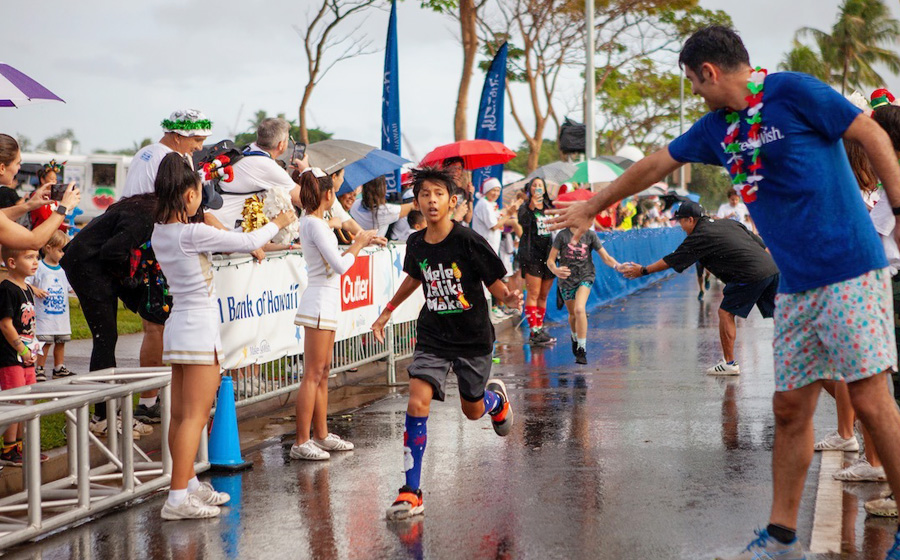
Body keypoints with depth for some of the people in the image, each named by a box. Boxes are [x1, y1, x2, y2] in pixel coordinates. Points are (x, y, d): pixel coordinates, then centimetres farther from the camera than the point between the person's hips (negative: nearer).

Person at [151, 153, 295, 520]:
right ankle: (178, 498, -9)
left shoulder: (160, 233, 6)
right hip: (200, 328, -9)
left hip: (178, 326, 9)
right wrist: (277, 224, 8)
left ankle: (190, 485, 23)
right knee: (195, 416, -7)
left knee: (180, 416, 13)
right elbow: (248, 242, -9)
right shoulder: (193, 233, -18)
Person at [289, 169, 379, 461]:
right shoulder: (315, 224, -16)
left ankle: (321, 434, 20)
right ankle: (301, 442, -7)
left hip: (326, 303, 10)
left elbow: (333, 261, 20)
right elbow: (340, 265, -20)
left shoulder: (313, 221, 13)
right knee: (313, 375, -8)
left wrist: (359, 242, 17)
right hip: (320, 303, -10)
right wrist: (358, 243, -5)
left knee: (322, 373, 13)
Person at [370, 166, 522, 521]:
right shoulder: (416, 243, -4)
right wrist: (387, 312, 23)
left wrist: (510, 299, -35)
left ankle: (496, 396, 53)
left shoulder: (470, 242, -18)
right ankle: (411, 492, -10)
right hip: (433, 336, 3)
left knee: (472, 411, 13)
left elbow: (497, 287, -12)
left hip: (473, 340, -2)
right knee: (417, 403, -16)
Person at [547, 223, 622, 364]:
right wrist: (556, 270, -29)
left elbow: (606, 257, -1)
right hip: (567, 279, 1)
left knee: (579, 309, -24)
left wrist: (618, 266, -20)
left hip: (585, 276, -1)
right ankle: (575, 338, 47)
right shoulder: (562, 235, -6)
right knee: (573, 314, 13)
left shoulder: (590, 235, -3)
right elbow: (550, 260, -6)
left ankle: (582, 349, -20)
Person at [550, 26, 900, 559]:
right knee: (790, 408, 8)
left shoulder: (792, 91, -7)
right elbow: (656, 165, 27)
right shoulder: (717, 128, 15)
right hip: (796, 286, 7)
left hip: (848, 271, -7)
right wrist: (593, 206, 37)